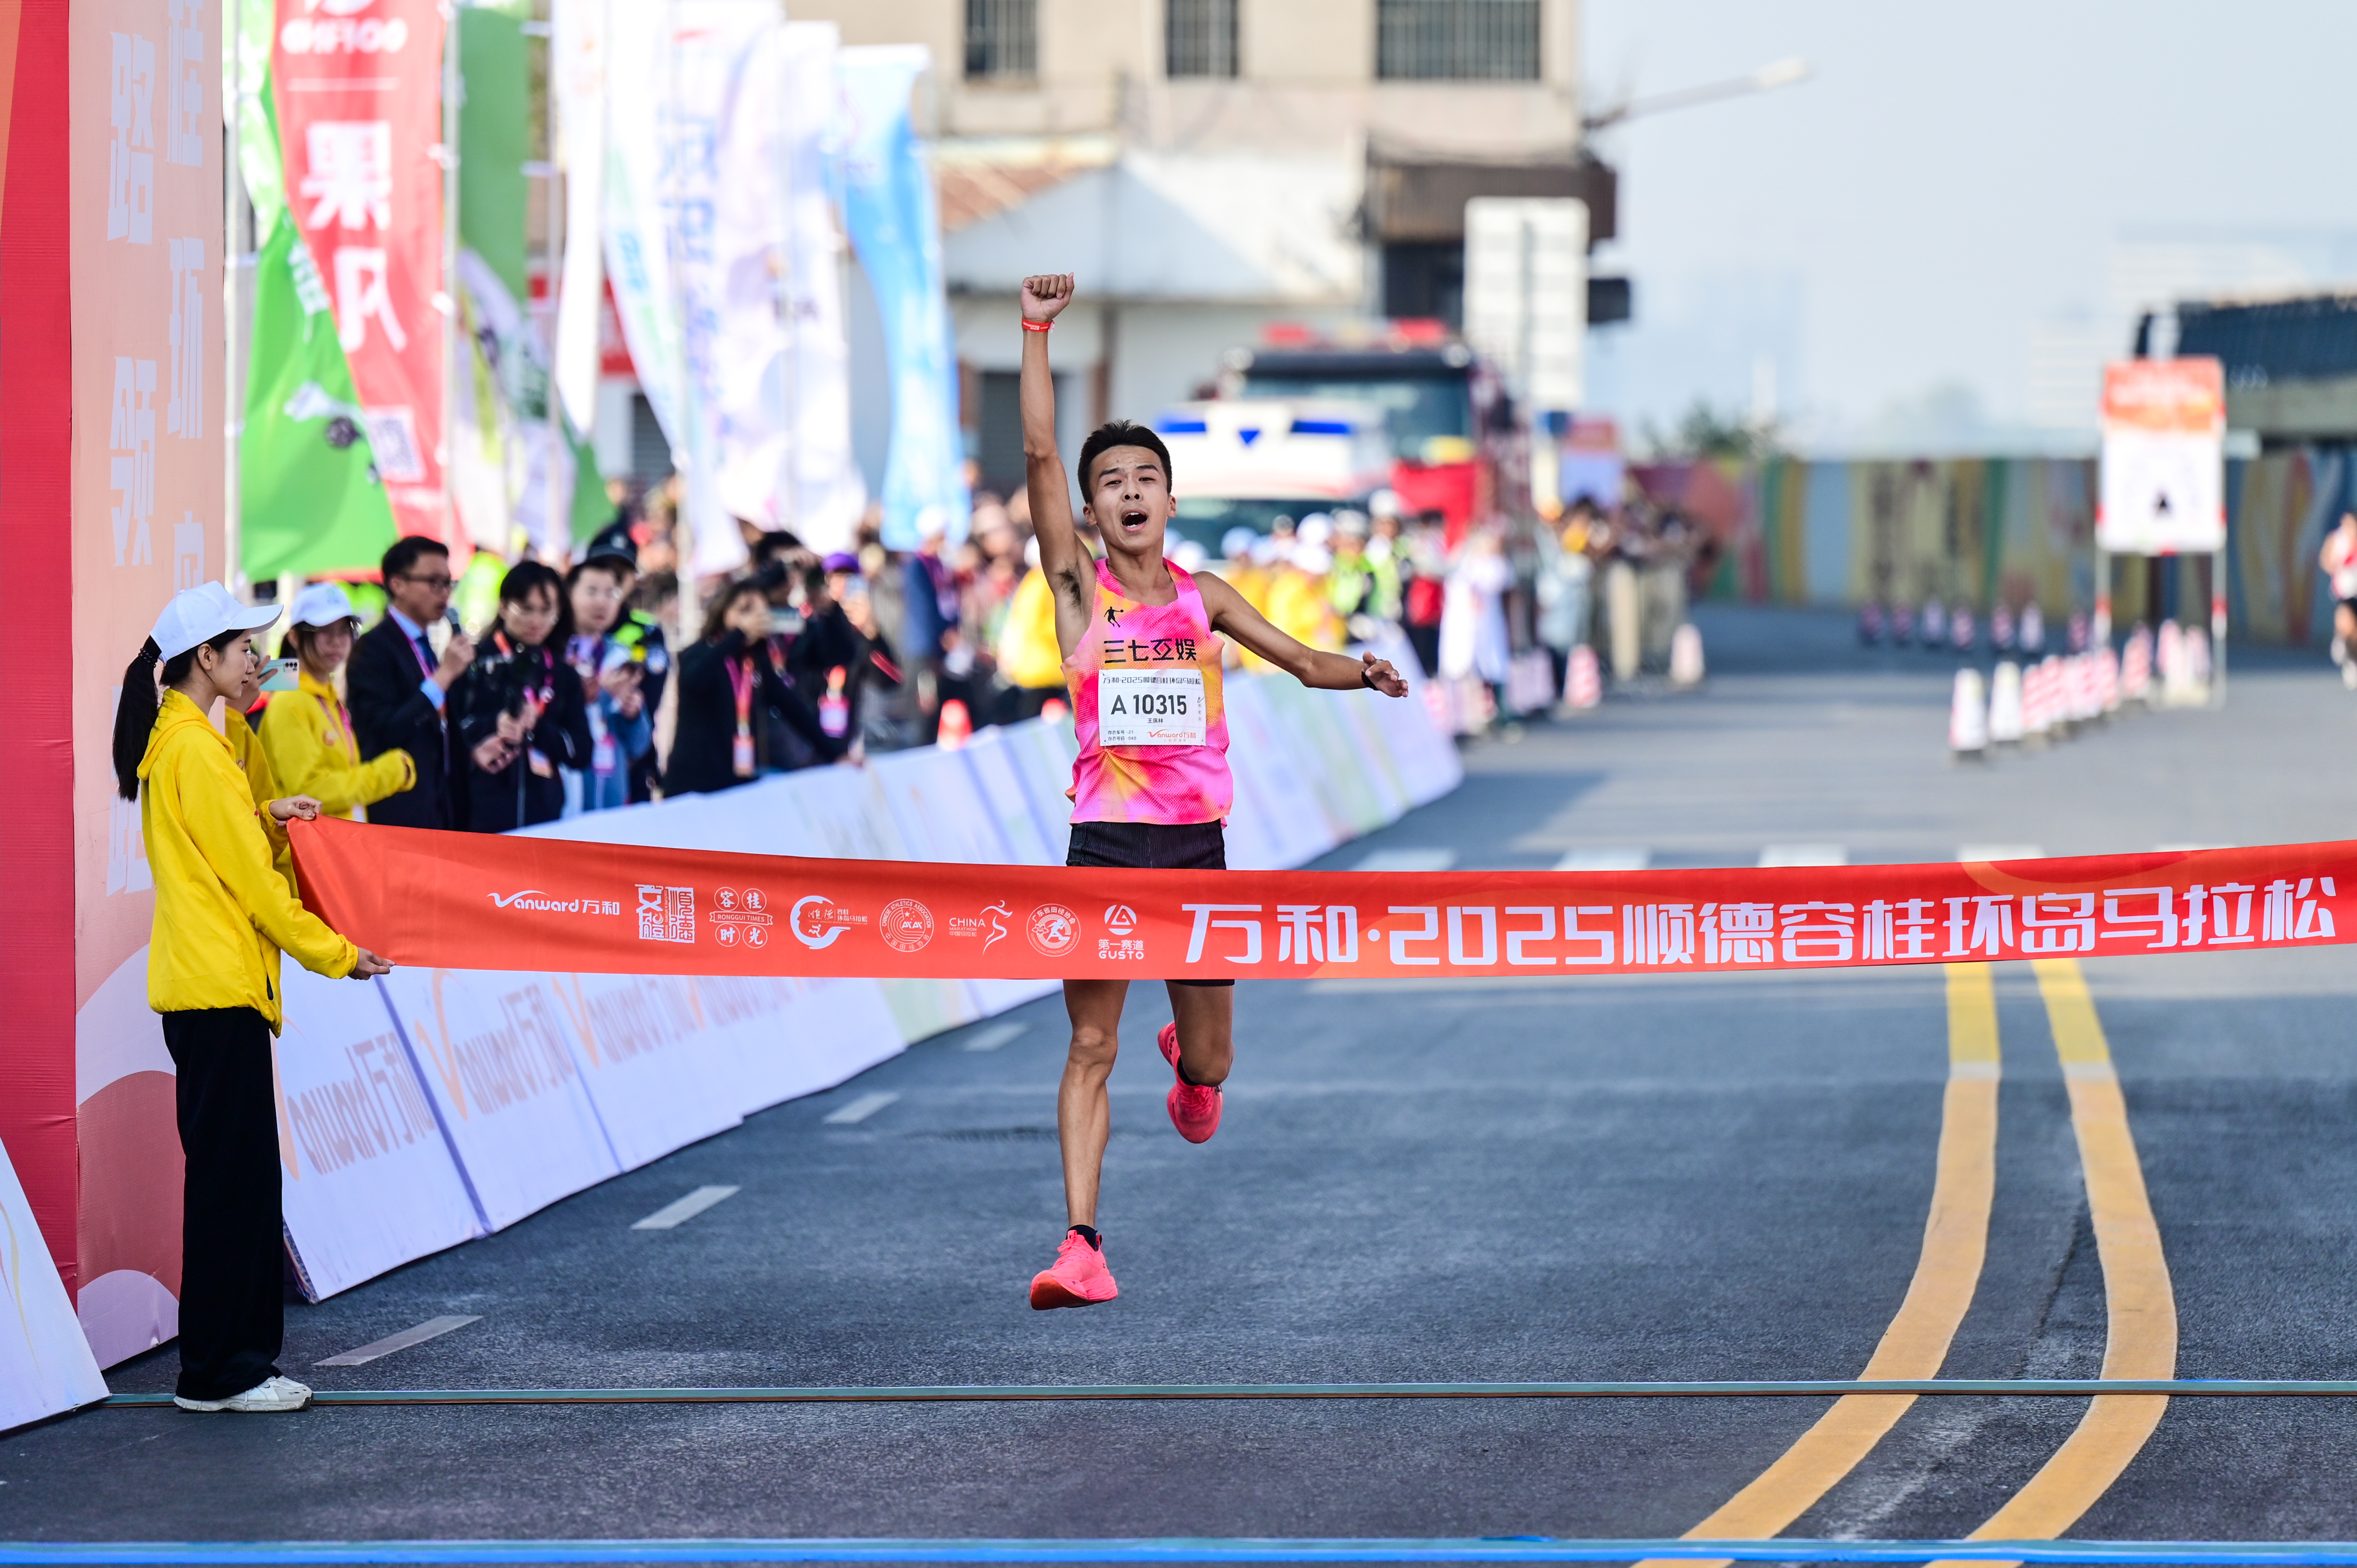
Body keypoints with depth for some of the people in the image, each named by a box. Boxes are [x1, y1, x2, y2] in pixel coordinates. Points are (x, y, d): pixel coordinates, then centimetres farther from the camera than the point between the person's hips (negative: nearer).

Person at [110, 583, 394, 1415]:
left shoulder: (170, 741, 16)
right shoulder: (194, 749, -14)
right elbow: (253, 885, -13)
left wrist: (263, 815, 13)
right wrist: (336, 954, -6)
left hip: (209, 986, 10)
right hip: (218, 987, -10)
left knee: (239, 1179, 11)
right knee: (232, 1179, -7)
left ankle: (234, 1359, 13)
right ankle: (216, 1370, -4)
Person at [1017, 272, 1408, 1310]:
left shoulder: (1204, 598, 10)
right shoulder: (1078, 589, 1)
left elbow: (1302, 661, 13)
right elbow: (1038, 456, -7)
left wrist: (1363, 673, -9)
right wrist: (1037, 335, -12)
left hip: (1197, 844, 3)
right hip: (1104, 843, -3)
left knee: (1210, 1063, 11)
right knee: (1091, 1048, -8)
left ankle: (1187, 1066, 48)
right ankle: (1081, 1245, -9)